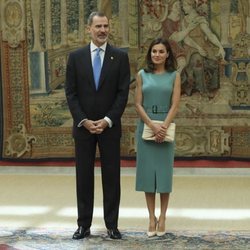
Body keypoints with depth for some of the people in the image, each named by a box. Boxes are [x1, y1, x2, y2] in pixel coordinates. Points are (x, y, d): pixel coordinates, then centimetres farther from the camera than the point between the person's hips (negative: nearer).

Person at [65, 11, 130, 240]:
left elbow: (123, 93, -3)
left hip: (110, 126, -1)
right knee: (84, 176, 5)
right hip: (83, 126, 1)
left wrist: (107, 120, -12)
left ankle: (112, 225, 11)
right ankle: (84, 225, 13)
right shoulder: (76, 57, 3)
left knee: (111, 176, 3)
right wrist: (84, 121, -10)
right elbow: (71, 93, 1)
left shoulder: (120, 56, 1)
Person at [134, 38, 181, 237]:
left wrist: (164, 127, -16)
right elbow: (138, 104, -1)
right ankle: (152, 217, 7)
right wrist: (152, 126, -13)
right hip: (145, 126, 1)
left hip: (166, 127, -1)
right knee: (147, 170, 1)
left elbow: (175, 104, -4)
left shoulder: (174, 76, 3)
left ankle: (162, 217, 11)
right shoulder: (142, 75, 5)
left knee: (164, 170, 2)